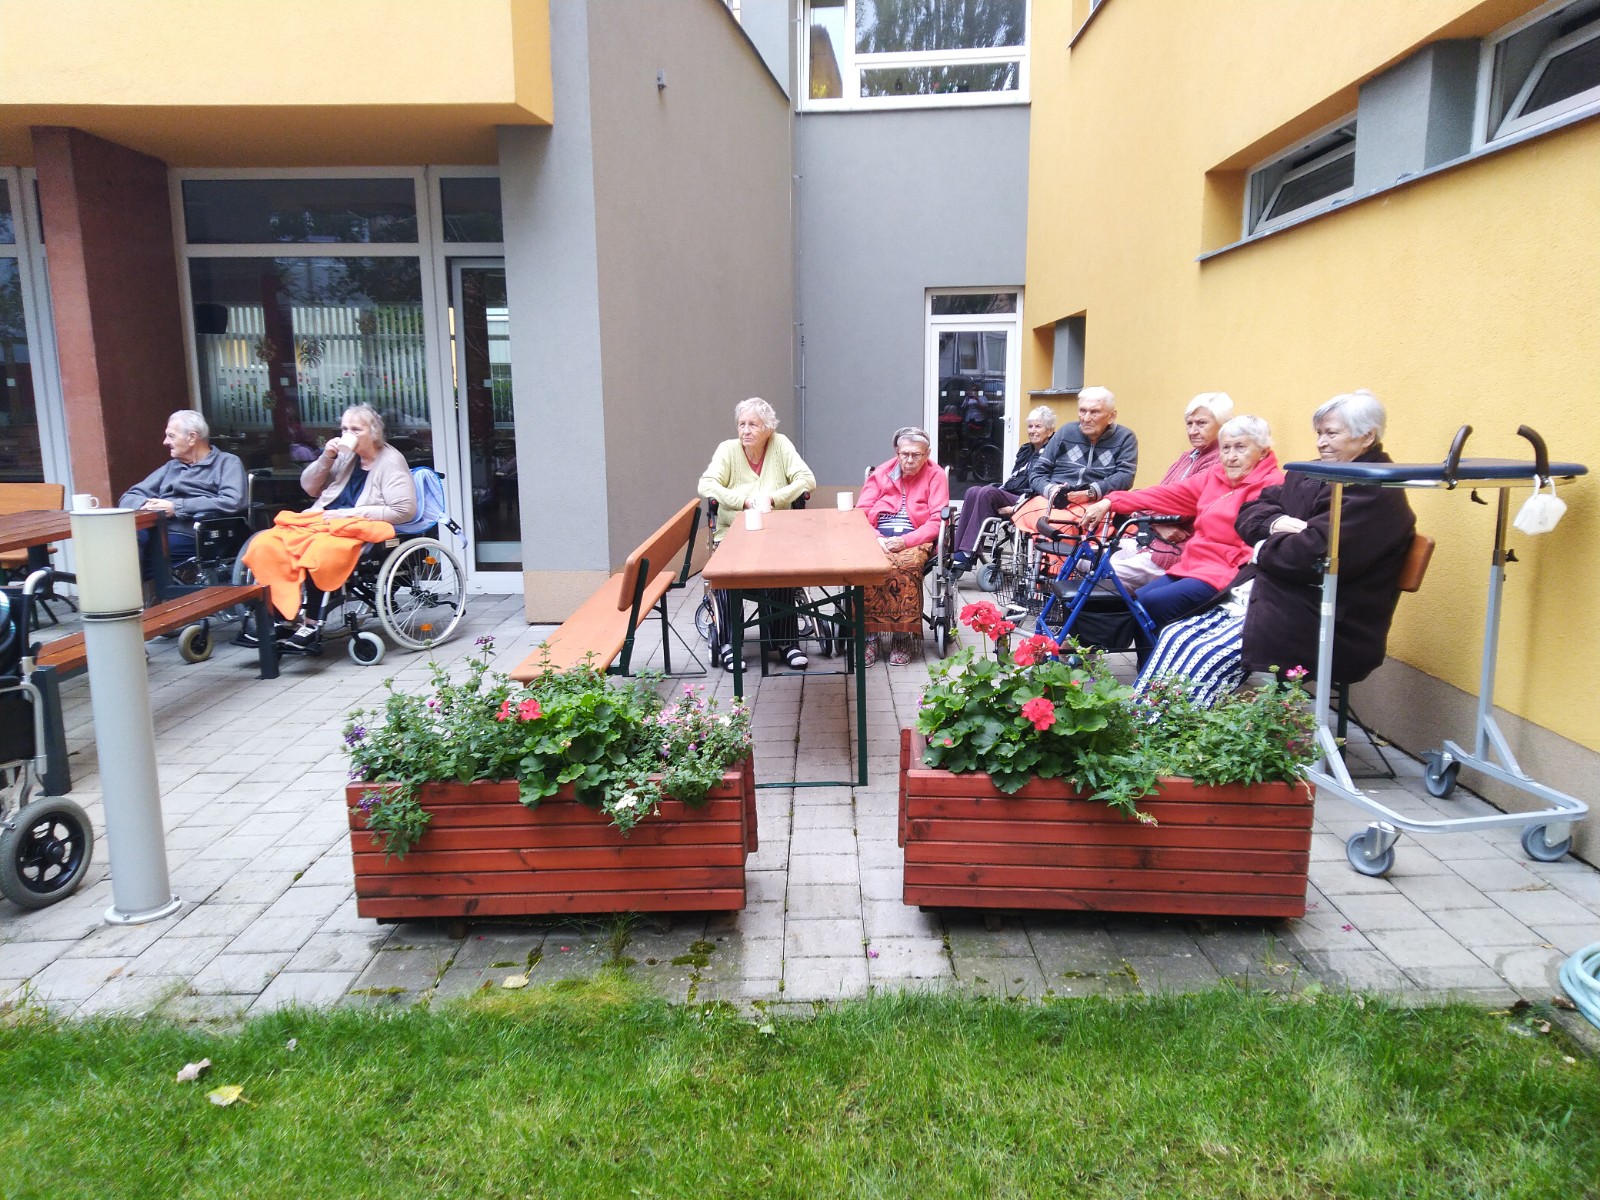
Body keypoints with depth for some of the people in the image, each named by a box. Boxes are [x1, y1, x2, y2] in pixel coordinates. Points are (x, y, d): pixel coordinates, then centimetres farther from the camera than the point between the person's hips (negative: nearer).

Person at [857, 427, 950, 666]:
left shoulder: (935, 475, 8)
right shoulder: (881, 473, 16)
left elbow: (937, 521, -2)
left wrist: (905, 541, -17)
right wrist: (876, 539, -14)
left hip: (916, 540, -2)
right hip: (878, 537, 2)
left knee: (906, 566, -37)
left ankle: (902, 637, -22)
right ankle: (869, 635, -25)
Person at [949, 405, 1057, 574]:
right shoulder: (1025, 450, 25)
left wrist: (1017, 507, -21)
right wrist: (998, 490, 6)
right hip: (1009, 495, 7)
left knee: (986, 493, -30)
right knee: (973, 492, -20)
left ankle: (967, 555, -32)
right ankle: (957, 552, -28)